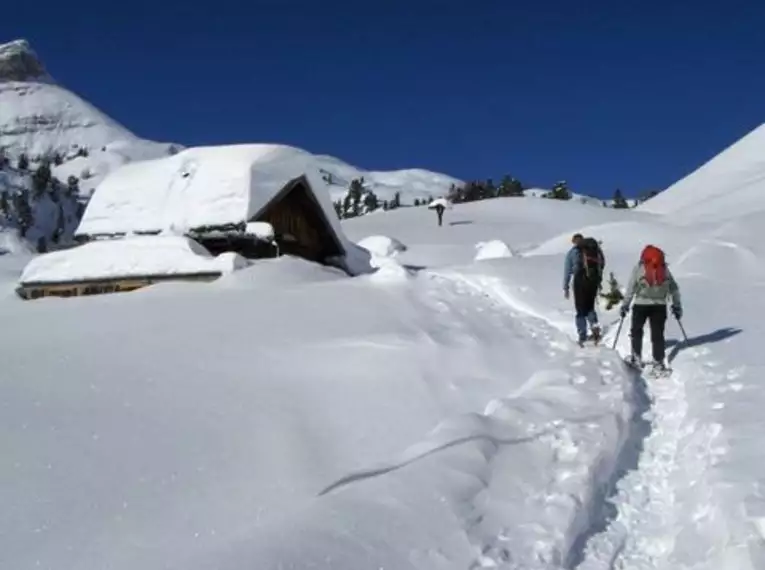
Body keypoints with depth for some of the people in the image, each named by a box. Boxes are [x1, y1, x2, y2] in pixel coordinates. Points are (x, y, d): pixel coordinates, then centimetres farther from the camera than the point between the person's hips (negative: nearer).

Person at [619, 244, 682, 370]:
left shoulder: (638, 268, 0)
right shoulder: (664, 269, 9)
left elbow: (630, 288, -3)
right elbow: (674, 289, 11)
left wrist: (625, 305, 2)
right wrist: (677, 306, 18)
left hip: (641, 304, -2)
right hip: (660, 306, 2)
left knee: (636, 330, 16)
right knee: (658, 334, 8)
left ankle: (637, 358, 14)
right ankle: (659, 361, 3)